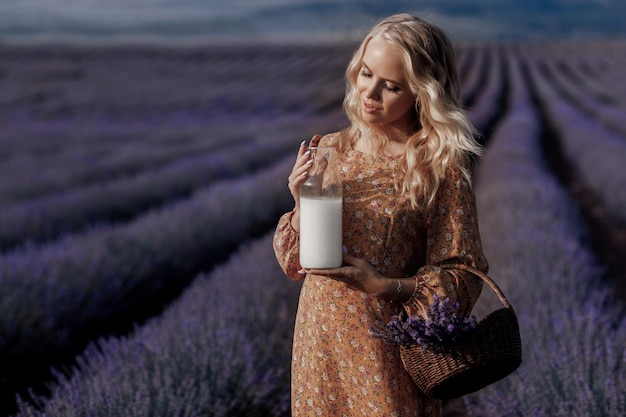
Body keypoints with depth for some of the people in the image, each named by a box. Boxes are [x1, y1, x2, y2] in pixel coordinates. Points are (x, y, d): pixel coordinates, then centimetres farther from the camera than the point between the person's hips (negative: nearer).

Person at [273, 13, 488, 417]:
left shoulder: (441, 168, -11)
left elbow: (462, 278, -10)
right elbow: (293, 263, 7)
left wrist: (383, 285, -22)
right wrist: (303, 206, -11)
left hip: (387, 353, -4)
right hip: (319, 346, 4)